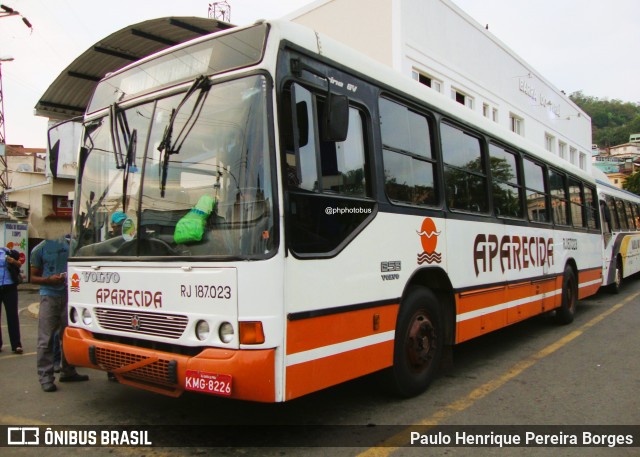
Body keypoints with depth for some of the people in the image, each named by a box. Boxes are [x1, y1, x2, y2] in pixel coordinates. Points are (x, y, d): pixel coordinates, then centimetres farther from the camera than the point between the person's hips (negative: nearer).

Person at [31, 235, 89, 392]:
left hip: (69, 294, 4)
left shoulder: (70, 244, 8)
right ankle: (45, 378, 1)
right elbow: (33, 277, 2)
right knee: (46, 339, -4)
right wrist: (49, 279, -16)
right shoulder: (39, 249, -1)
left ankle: (67, 371, 24)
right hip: (49, 296, -4)